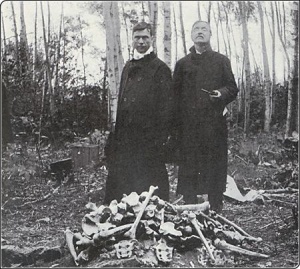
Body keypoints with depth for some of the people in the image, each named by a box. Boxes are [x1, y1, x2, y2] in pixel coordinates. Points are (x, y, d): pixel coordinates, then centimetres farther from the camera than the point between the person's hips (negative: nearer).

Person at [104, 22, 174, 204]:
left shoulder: (160, 68, -3)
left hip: (148, 139, -6)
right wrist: (116, 134, 13)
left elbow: (167, 106, -9)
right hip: (125, 138, 7)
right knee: (120, 186, 9)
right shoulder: (128, 68, 17)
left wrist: (160, 137, -16)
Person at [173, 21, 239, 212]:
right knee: (188, 169, -1)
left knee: (215, 166, -2)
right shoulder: (183, 64, 16)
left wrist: (221, 93, -13)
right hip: (188, 124, 1)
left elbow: (233, 89, 10)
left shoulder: (221, 61, 13)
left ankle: (215, 211, 5)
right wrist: (176, 123, 2)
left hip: (214, 123, -1)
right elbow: (175, 94, 12)